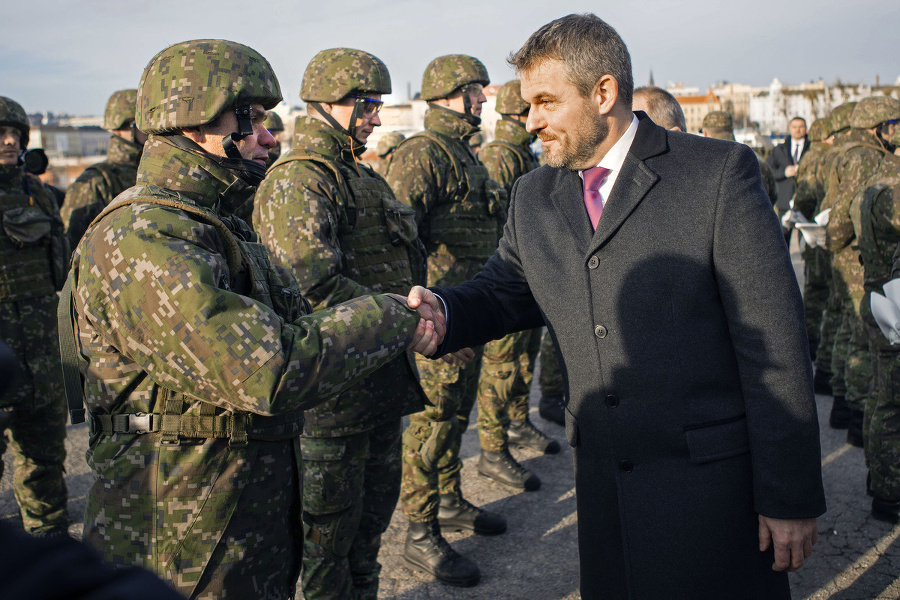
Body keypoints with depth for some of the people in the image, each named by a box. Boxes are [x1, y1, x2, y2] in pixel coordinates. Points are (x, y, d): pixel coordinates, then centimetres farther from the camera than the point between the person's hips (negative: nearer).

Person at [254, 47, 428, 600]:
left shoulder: (366, 178, 16)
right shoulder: (297, 180, -16)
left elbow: (400, 261, 24)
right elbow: (313, 280, -30)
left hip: (383, 381, 9)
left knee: (374, 510, 22)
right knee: (329, 525, 6)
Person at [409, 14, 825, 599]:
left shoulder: (720, 172, -10)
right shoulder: (534, 196, 6)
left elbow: (773, 342, -11)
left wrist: (790, 496, -11)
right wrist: (444, 310, -9)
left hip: (713, 481, -4)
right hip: (603, 479, 5)